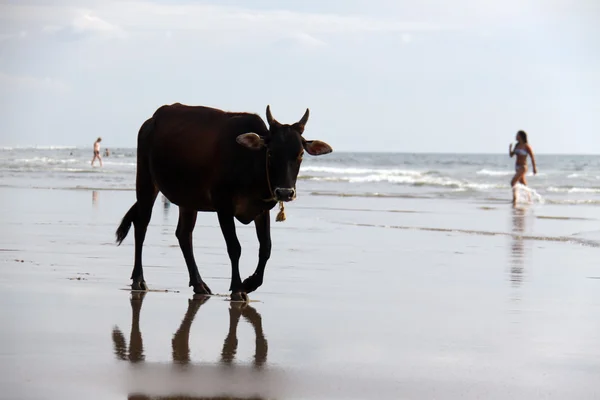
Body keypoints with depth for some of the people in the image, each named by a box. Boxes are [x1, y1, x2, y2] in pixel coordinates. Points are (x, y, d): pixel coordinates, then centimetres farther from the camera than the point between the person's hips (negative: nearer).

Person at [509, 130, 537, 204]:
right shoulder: (517, 145, 9)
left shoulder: (526, 146, -12)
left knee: (513, 182, -18)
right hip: (517, 167, 8)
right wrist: (510, 148, -6)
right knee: (524, 185, 14)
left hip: (523, 167, -8)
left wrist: (534, 168, -11)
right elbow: (511, 155, 11)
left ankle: (514, 198, -18)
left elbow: (532, 156, -10)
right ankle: (529, 198, 23)